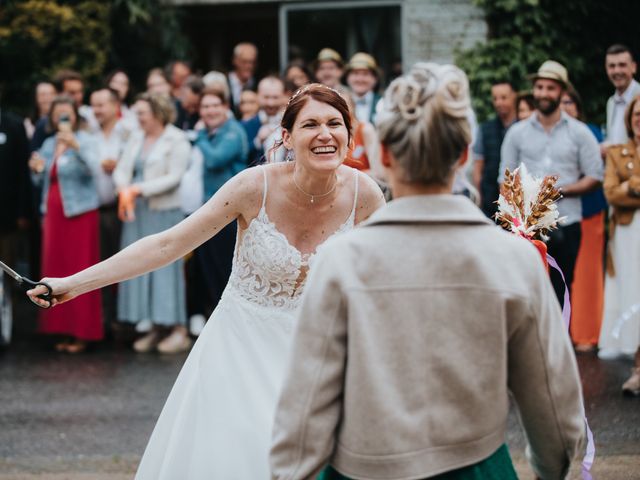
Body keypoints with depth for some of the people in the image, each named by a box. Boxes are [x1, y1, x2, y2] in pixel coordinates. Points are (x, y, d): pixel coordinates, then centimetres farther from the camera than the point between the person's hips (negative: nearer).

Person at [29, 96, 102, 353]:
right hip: (54, 213, 6)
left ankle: (82, 332, 0)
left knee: (80, 271, -5)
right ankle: (64, 329, 11)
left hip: (79, 213, -6)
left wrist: (74, 145, -38)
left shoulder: (84, 140, -5)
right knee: (56, 272, 5)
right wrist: (37, 170, -4)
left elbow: (90, 167, -24)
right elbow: (42, 182, 18)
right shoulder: (49, 144, 13)